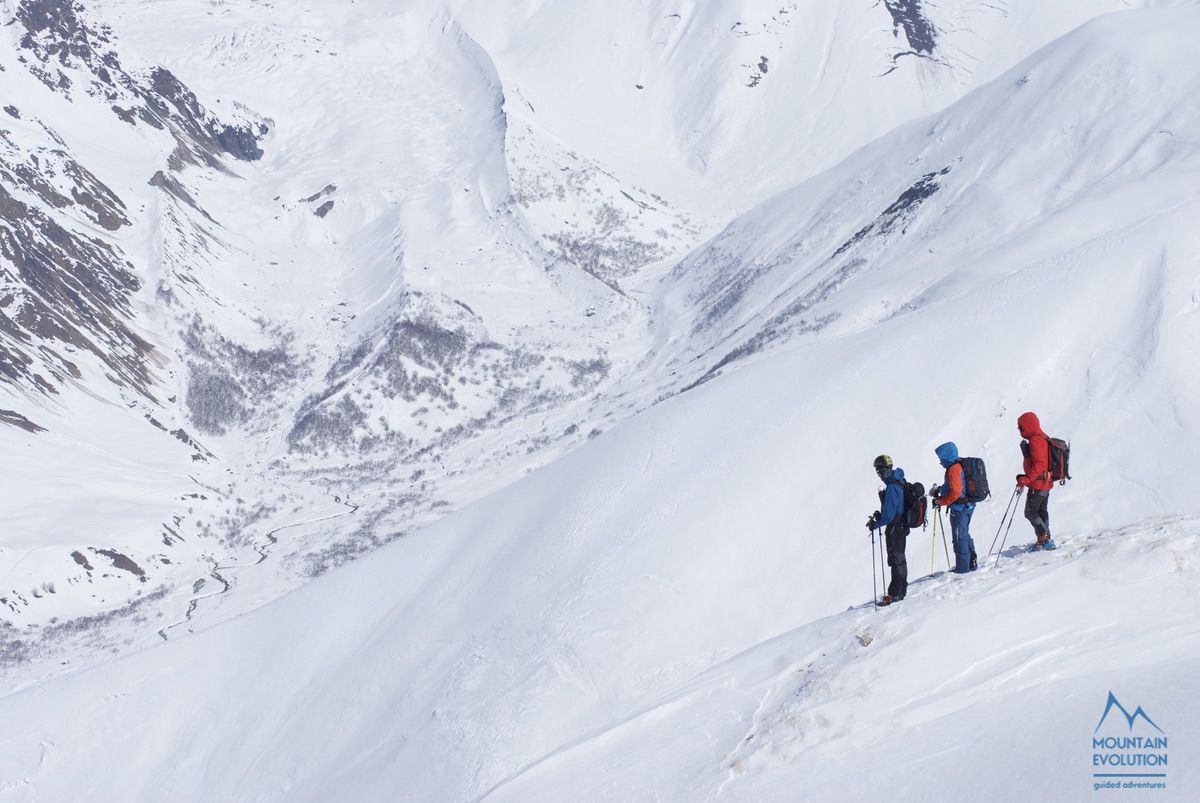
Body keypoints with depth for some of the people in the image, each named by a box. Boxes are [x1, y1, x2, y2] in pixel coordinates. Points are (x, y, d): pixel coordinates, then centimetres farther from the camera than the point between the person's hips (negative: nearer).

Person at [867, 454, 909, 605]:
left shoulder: (891, 488, -26)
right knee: (900, 558, 18)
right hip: (902, 525, 10)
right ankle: (901, 591, 29)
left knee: (896, 559, -1)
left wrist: (875, 524, -13)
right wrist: (880, 515, 8)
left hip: (894, 528, -10)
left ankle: (895, 593, 5)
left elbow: (889, 515, -26)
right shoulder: (900, 481, 5)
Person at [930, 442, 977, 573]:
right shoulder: (962, 465, 11)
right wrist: (940, 490, 12)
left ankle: (962, 568, 5)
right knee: (965, 535, 20)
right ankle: (972, 563, 28)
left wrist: (940, 502, -16)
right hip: (968, 505, 10)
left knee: (959, 537, -1)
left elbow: (955, 492, -26)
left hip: (959, 508, -10)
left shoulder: (953, 469, -19)